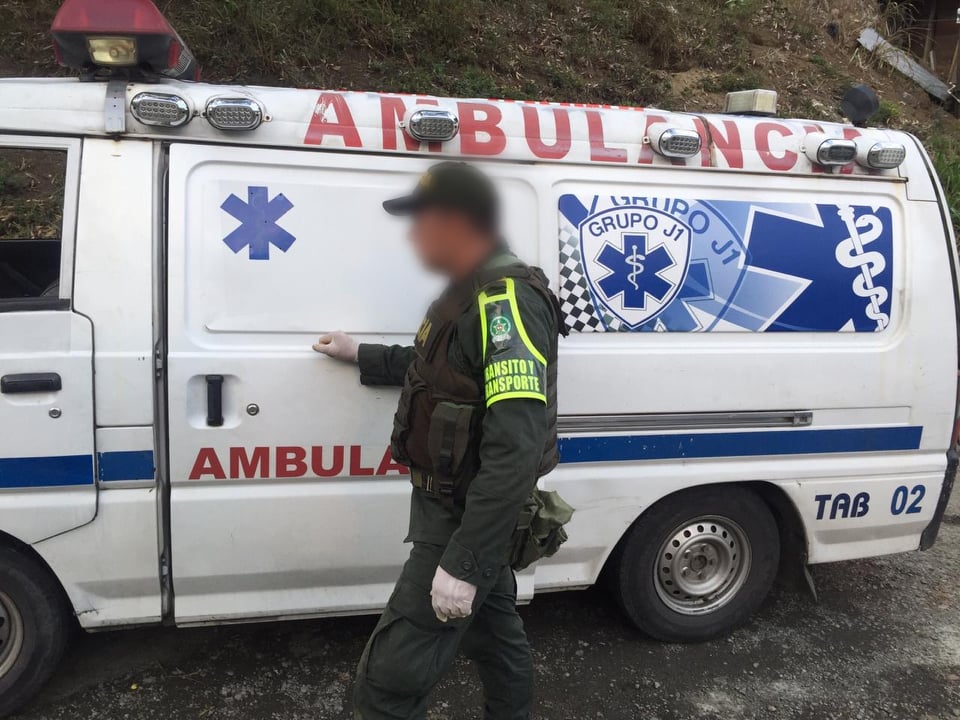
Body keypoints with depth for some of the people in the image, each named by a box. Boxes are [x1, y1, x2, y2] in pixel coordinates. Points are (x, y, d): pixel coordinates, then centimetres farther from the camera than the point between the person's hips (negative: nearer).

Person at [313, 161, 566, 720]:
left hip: (467, 518, -10)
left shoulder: (506, 303, -26)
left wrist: (462, 564, -32)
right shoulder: (474, 294, 8)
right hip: (464, 509, 10)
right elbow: (435, 365, 26)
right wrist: (362, 356, 31)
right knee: (494, 627, 27)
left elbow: (516, 452, -33)